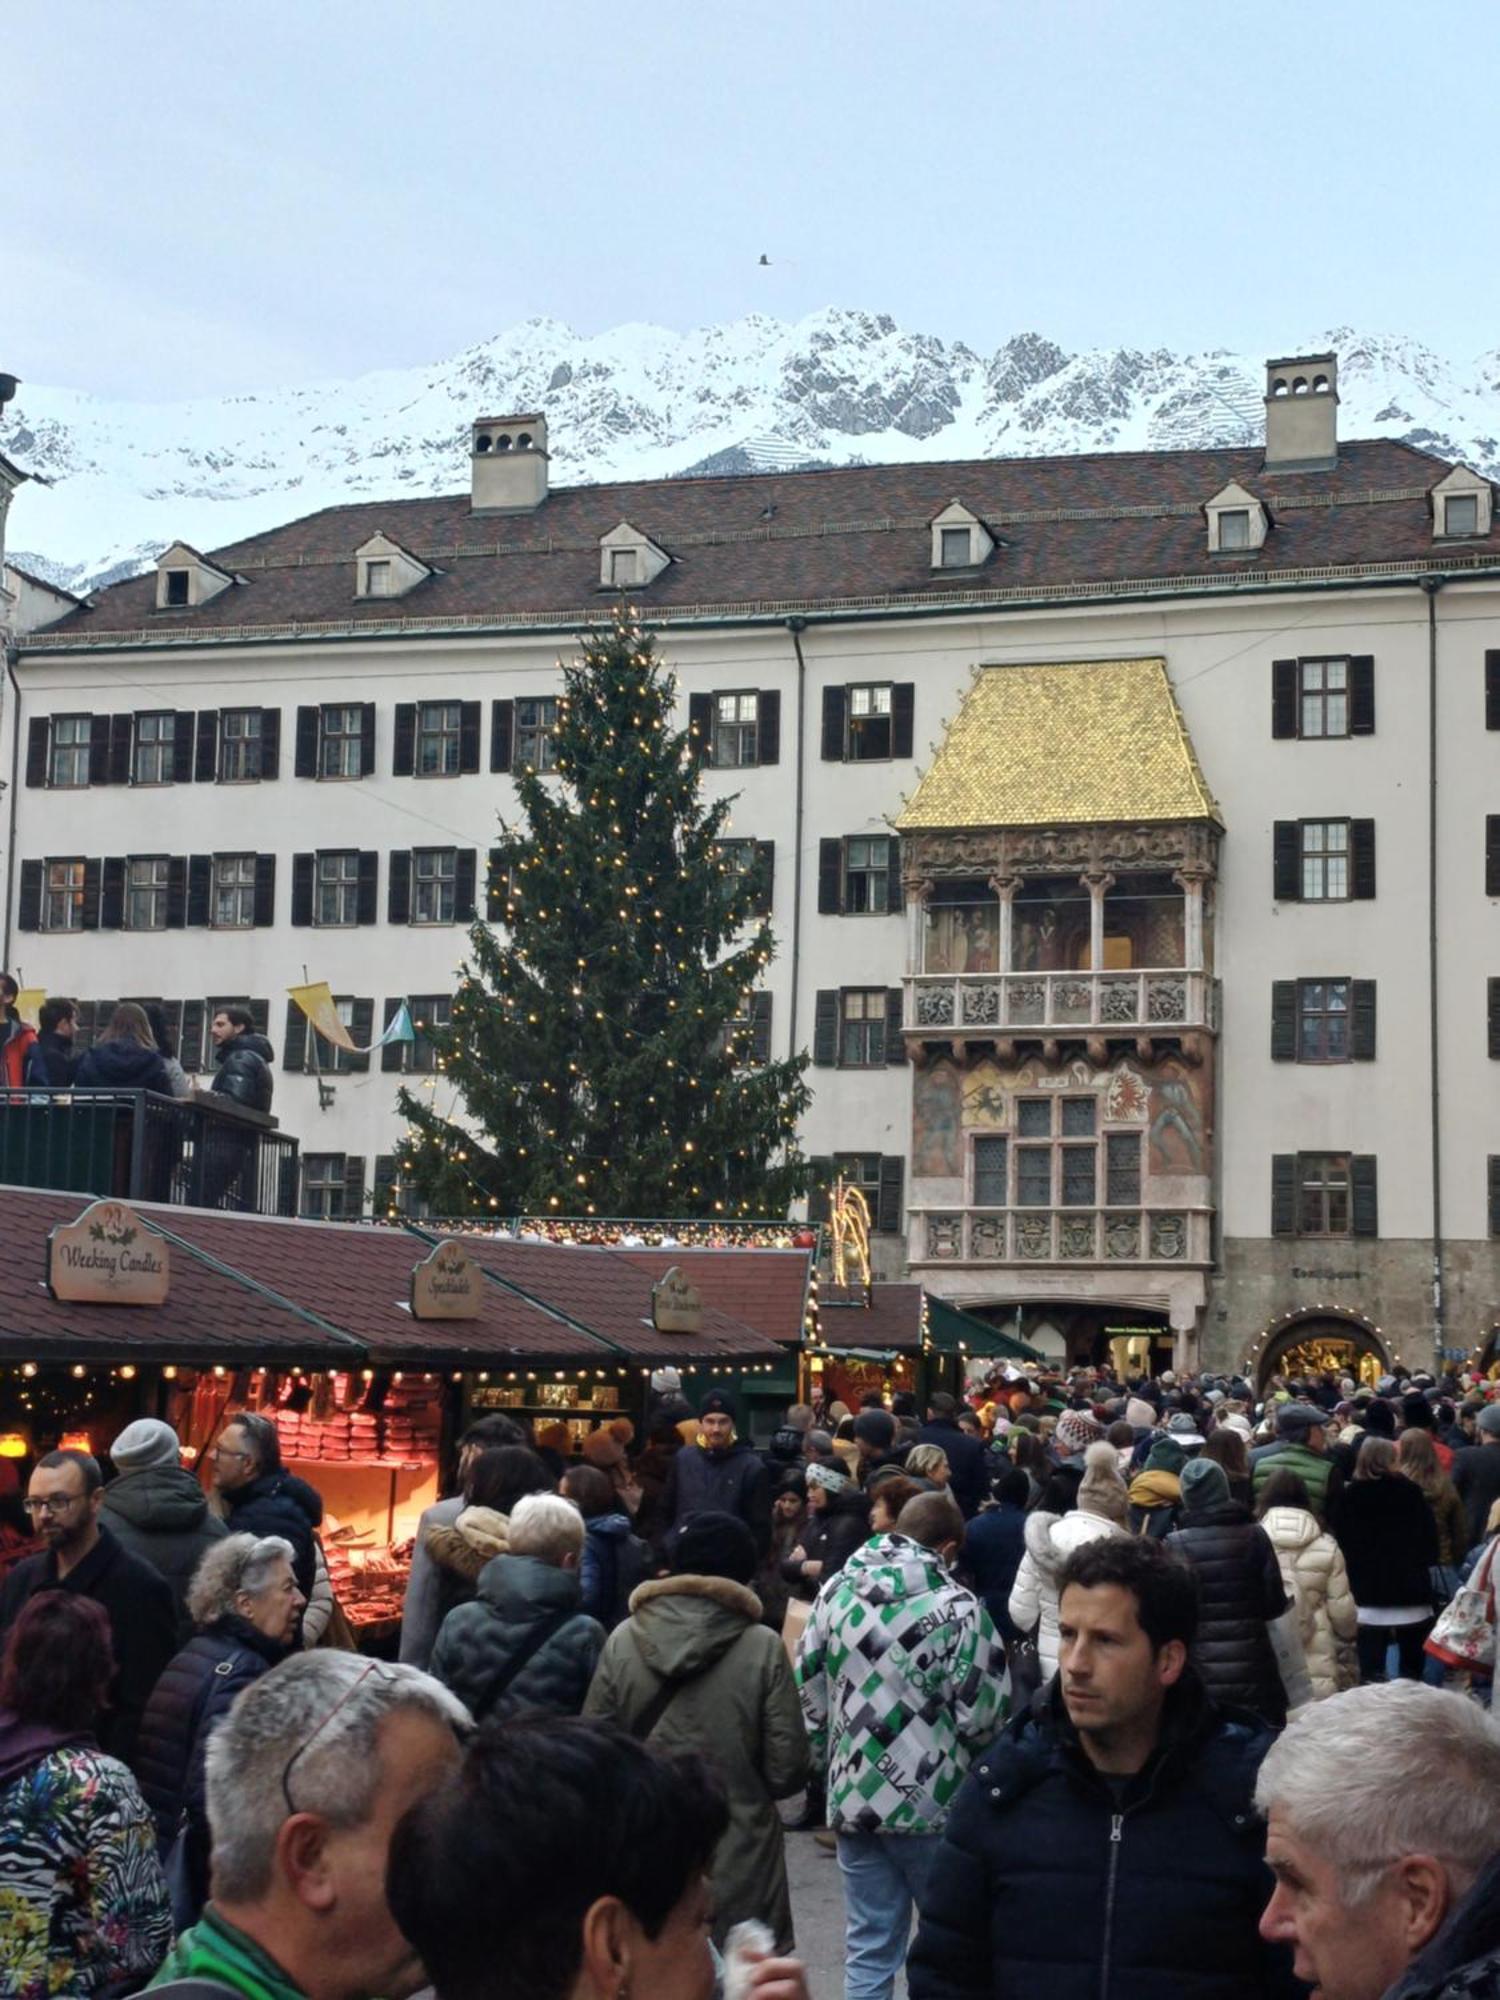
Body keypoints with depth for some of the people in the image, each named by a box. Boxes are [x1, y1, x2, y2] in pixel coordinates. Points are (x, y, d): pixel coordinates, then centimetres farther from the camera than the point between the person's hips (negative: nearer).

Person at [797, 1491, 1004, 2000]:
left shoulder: (836, 1593, 3)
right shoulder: (958, 1609, -12)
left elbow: (807, 1693, 7)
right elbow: (980, 1716, -12)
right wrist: (989, 1770, 9)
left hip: (854, 1798, 4)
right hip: (934, 1803, -4)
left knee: (868, 1948, 10)